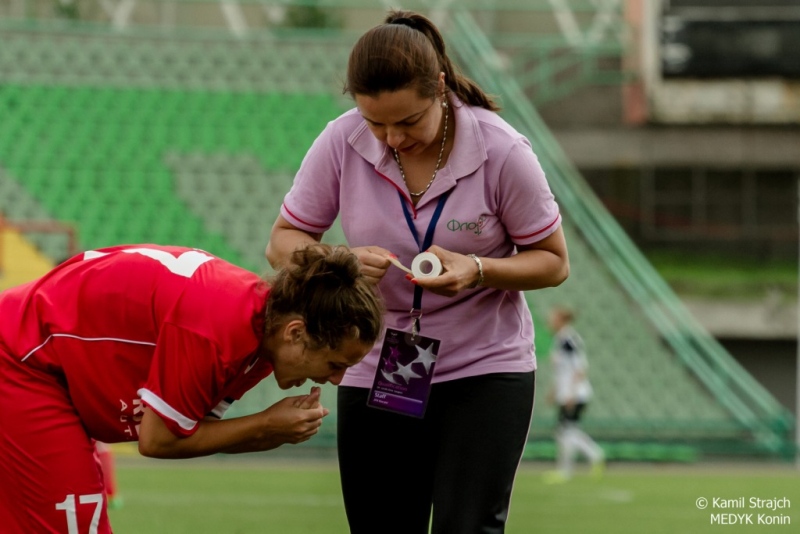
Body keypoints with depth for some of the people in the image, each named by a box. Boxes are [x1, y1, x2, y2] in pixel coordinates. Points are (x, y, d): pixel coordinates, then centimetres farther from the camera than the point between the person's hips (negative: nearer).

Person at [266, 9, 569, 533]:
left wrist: (477, 270, -25)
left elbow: (553, 261, -6)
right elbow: (283, 242, -1)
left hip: (485, 371, -3)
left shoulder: (502, 151, -16)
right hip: (375, 373, 3)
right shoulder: (341, 143, -10)